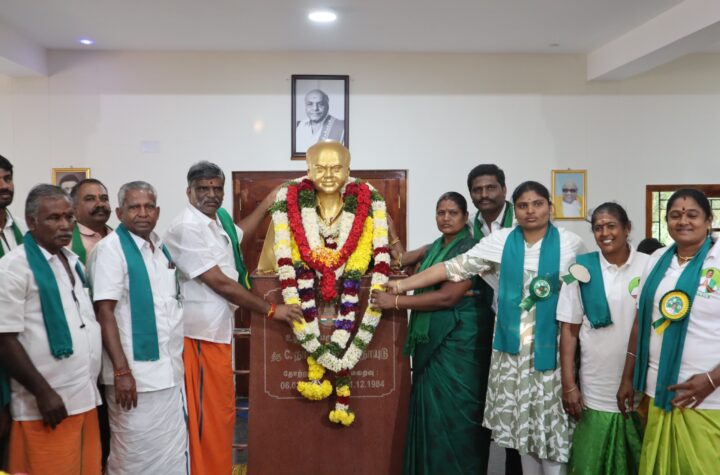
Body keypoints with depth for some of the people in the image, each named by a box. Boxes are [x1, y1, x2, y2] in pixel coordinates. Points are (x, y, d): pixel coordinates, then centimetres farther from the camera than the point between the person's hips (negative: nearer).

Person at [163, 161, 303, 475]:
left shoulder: (217, 221, 11)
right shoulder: (186, 227, -18)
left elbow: (239, 233, 36)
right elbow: (220, 283, -20)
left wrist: (267, 203, 33)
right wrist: (271, 310, -15)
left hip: (218, 331, 10)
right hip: (200, 335, -9)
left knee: (222, 413, 17)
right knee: (208, 418, -1)